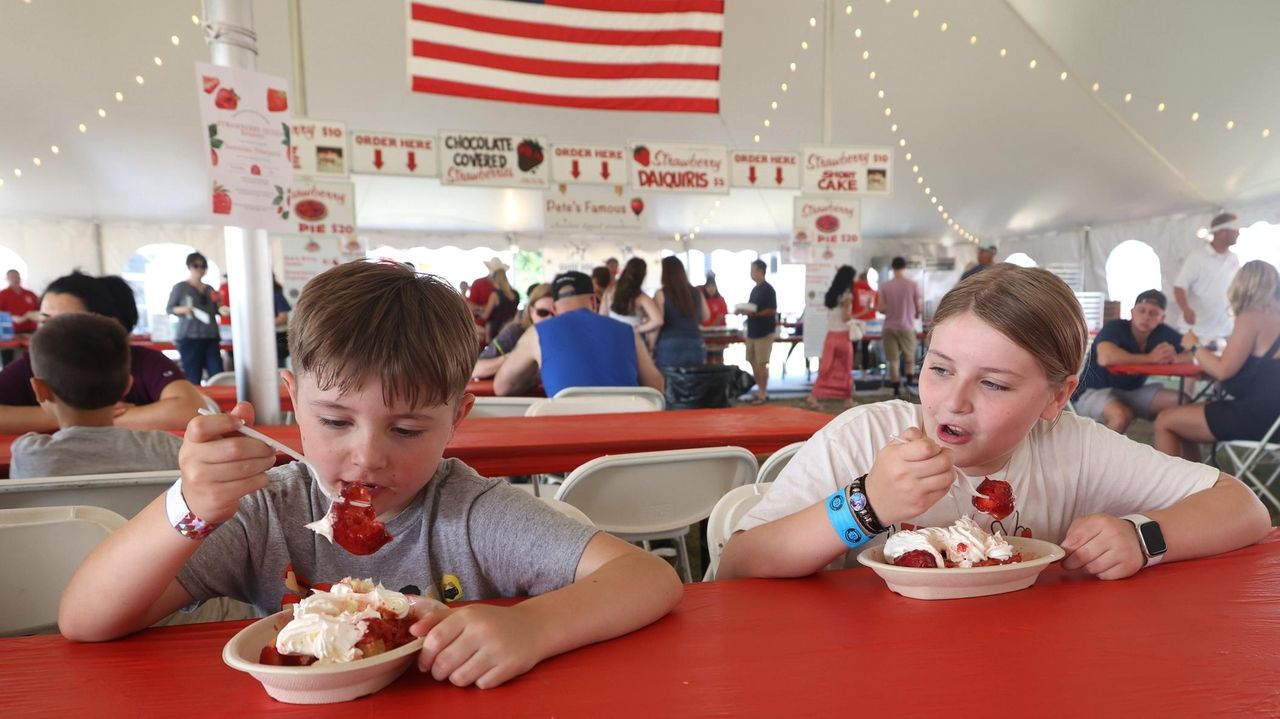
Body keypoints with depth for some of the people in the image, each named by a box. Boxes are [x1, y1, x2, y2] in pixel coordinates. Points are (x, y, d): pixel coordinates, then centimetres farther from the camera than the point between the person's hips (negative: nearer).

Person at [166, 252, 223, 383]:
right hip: (189, 338, -4)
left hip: (211, 338, 4)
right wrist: (182, 309, -16)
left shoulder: (210, 289, 15)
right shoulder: (180, 287, 2)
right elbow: (168, 308, 3)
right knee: (193, 378, -3)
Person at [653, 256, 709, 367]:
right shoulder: (697, 293, 9)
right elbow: (706, 316, 23)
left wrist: (652, 345, -2)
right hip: (696, 346, 4)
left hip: (670, 346, -4)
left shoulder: (662, 294, -4)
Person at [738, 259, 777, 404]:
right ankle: (760, 391, 20)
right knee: (753, 362, 11)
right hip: (752, 331, 9)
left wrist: (754, 313, -23)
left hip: (764, 332, -9)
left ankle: (763, 394, 1)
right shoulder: (754, 289, 14)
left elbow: (773, 310, -16)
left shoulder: (768, 289, -11)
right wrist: (744, 311, 1)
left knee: (762, 363, -5)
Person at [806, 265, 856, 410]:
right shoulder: (847, 296, -10)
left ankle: (813, 396, -6)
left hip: (830, 335, 5)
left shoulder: (830, 294, 9)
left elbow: (832, 315, 10)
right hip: (842, 336, -5)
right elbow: (846, 317, -16)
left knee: (827, 368, 5)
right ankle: (848, 398, 17)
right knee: (846, 369, 8)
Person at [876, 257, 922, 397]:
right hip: (907, 327, 0)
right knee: (910, 358, 16)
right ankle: (909, 383, 2)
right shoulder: (913, 285, -6)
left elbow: (882, 308, -3)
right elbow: (919, 308, -2)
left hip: (890, 327, 0)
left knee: (893, 360, 4)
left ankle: (897, 390, 4)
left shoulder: (884, 286, -4)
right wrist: (916, 314, 21)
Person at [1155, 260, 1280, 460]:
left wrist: (1194, 346, -1)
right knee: (1181, 417, 19)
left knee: (1165, 422, -5)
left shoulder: (1251, 318, -14)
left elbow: (1223, 371, -15)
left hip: (1255, 415, -9)